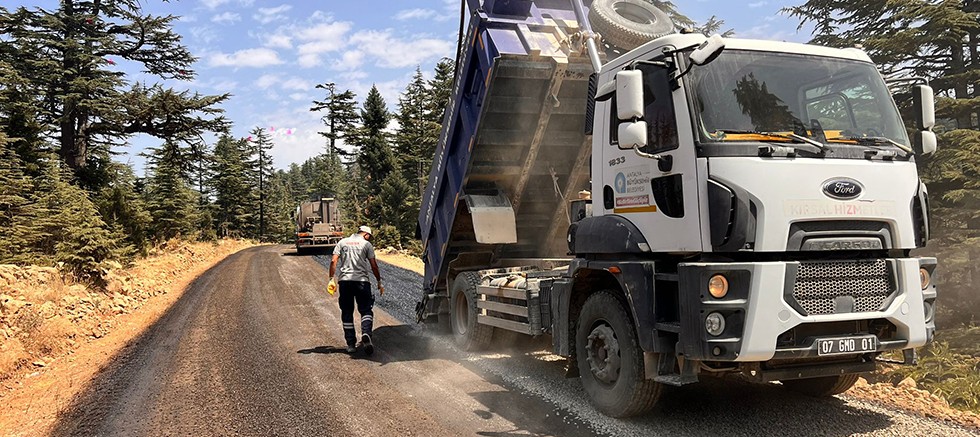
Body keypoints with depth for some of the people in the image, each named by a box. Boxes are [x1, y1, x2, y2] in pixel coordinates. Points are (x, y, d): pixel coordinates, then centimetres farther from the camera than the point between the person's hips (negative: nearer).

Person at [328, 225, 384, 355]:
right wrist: (379, 282, 9)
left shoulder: (342, 242, 13)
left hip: (344, 280, 3)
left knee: (347, 313, 10)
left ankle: (350, 344, 10)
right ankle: (366, 333, -24)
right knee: (366, 310, 3)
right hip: (361, 280, -3)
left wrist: (331, 279, 4)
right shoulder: (366, 244, 5)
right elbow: (374, 266, 1)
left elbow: (333, 261, 3)